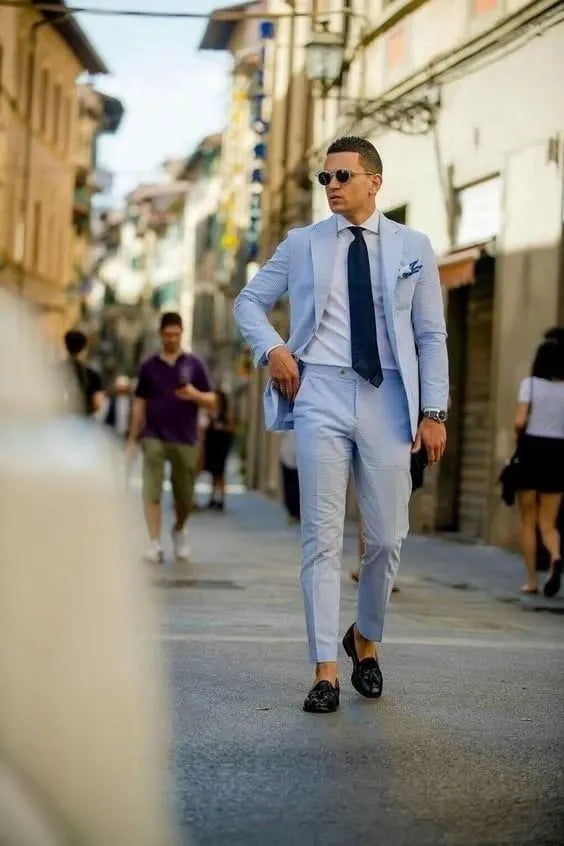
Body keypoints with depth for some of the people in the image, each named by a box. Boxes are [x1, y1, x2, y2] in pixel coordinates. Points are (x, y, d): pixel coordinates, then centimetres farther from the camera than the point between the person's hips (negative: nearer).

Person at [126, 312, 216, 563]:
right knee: (151, 492, -11)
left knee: (184, 496, 8)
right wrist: (132, 440, 8)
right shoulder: (149, 366, 7)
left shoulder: (194, 365, 5)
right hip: (154, 437, 0)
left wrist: (194, 394, -17)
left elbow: (211, 401, 4)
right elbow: (139, 404, 11)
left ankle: (179, 531, 35)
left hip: (185, 439, 0)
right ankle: (155, 543, -10)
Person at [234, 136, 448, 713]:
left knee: (387, 537, 2)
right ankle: (325, 671, -1)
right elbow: (249, 301, 18)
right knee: (322, 536, -4)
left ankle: (366, 640, 29)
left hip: (388, 398, 0)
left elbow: (431, 335, 7)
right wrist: (271, 348, -1)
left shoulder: (413, 248, 8)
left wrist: (435, 411, -1)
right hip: (321, 394, 0)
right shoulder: (302, 244, 9)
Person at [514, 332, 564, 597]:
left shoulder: (530, 384, -5)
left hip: (532, 449, -2)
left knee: (528, 521, 11)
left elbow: (520, 421, -13)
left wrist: (518, 437, 6)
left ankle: (532, 579, 7)